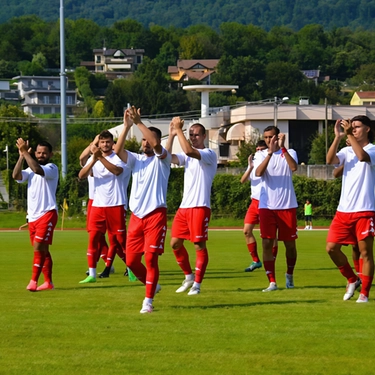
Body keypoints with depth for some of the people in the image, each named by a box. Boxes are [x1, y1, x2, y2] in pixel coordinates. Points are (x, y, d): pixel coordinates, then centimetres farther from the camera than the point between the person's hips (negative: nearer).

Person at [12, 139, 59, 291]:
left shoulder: (52, 168, -6)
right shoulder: (30, 170, 15)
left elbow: (38, 170, -27)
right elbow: (16, 176, -3)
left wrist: (25, 152, -25)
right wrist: (21, 156, -9)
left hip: (47, 214, -7)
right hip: (33, 216, 8)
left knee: (39, 247, -15)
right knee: (42, 250, 10)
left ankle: (34, 281, -15)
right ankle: (48, 282, 15)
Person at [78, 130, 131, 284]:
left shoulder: (119, 157, -5)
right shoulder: (93, 158, 7)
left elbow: (117, 171, -27)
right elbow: (81, 175, -8)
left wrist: (100, 157, -34)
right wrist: (94, 159, -22)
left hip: (116, 205, -3)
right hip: (97, 205, 3)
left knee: (120, 239, 3)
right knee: (93, 238, -3)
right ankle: (92, 274, -1)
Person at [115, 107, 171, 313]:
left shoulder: (162, 159, 0)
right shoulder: (136, 159, 12)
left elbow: (156, 144, -23)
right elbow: (118, 150, -7)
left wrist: (138, 122, -23)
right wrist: (127, 126, -16)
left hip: (155, 215, -5)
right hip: (136, 216, 5)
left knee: (150, 258, -9)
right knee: (131, 260, 5)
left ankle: (148, 301, -4)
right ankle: (152, 285, 30)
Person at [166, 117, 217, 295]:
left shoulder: (209, 154, -6)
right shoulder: (188, 156, 15)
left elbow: (188, 150, -25)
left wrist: (179, 130, -18)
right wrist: (172, 134, -6)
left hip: (200, 207, -7)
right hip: (184, 207, 7)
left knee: (199, 245, -4)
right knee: (175, 243, 7)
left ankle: (197, 284, 2)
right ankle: (189, 276, 23)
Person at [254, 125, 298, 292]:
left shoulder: (289, 153, 2)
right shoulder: (261, 155, 5)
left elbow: (294, 167, -20)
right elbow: (258, 173, -16)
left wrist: (282, 147, -26)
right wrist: (270, 152, -26)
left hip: (287, 206, -1)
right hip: (267, 206, 1)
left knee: (290, 244, 7)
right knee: (267, 244, -6)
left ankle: (289, 275, 30)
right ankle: (272, 282, -4)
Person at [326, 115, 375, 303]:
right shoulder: (347, 150, 11)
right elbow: (330, 160, -7)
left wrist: (350, 135, -27)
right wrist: (338, 137, -15)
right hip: (343, 210, 5)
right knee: (331, 248, 1)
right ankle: (352, 279, 21)